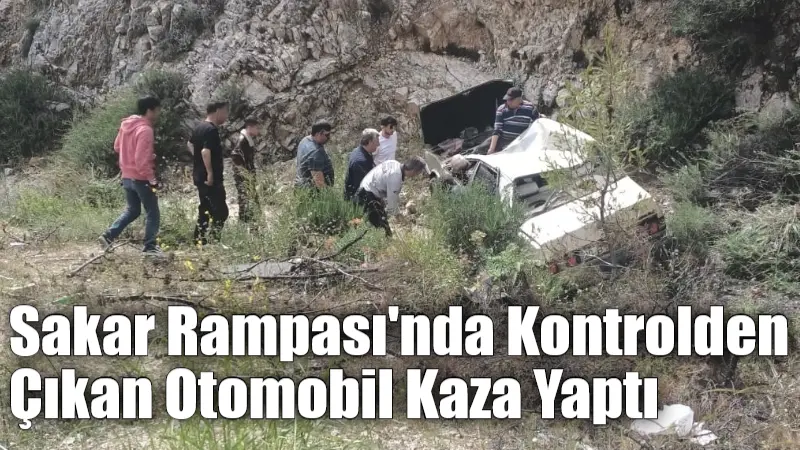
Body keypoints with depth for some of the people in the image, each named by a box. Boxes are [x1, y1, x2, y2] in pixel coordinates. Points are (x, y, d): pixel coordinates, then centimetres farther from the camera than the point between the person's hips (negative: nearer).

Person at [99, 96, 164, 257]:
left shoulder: (126, 124, 6)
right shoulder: (145, 130, -21)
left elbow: (117, 147, 17)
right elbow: (142, 160, -25)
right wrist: (151, 178, -18)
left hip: (127, 176, 8)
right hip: (141, 178, -8)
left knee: (132, 210, 21)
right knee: (153, 213, 4)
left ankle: (108, 235, 14)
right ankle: (150, 247, 7)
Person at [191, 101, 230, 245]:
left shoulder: (199, 128, 12)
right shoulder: (212, 130, -19)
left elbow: (191, 145, 28)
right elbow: (205, 151, -30)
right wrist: (210, 173, -25)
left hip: (199, 176, 10)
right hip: (211, 179, -10)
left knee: (204, 210, 17)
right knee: (221, 211, -7)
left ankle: (199, 241, 21)